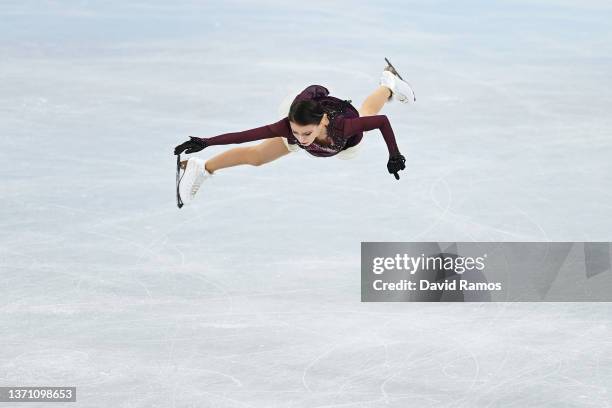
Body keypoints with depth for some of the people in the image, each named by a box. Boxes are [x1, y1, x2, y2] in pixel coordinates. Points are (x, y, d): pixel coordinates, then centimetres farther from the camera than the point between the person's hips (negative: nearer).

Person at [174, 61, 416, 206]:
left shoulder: (343, 126, -50)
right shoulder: (290, 126, -47)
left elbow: (382, 120, -37)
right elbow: (247, 134, -50)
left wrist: (394, 156, -33)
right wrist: (206, 142, -57)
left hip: (349, 116, 1)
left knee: (366, 113, 37)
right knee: (254, 157, 7)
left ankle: (389, 84, 68)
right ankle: (199, 169, 29)